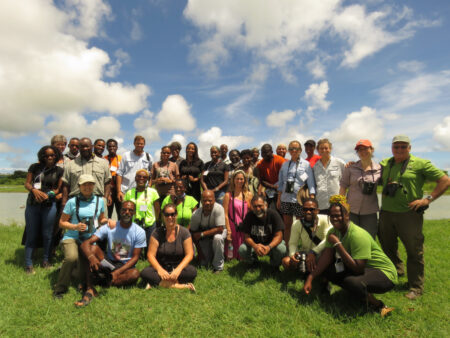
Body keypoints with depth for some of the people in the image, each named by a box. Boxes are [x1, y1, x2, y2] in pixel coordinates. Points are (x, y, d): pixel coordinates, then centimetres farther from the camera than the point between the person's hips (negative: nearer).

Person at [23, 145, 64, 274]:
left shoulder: (59, 170, 4)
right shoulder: (35, 167, 6)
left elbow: (58, 189, 4)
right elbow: (27, 183, 6)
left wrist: (48, 194, -13)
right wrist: (34, 190, -14)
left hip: (50, 205, 0)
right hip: (33, 204, 0)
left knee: (47, 234, 7)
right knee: (31, 234, 4)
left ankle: (46, 261, 22)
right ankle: (28, 264, 13)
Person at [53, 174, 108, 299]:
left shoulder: (99, 201, 5)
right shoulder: (72, 202, -5)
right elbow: (62, 223, 1)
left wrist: (106, 221, -6)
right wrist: (75, 227, -17)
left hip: (90, 239, 3)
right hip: (72, 237, -3)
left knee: (85, 275, -3)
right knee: (72, 257, -35)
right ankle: (59, 290, -11)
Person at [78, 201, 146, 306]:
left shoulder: (139, 232, -10)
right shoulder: (109, 227, -7)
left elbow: (135, 257, -11)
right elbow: (85, 243, -16)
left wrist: (117, 272, -25)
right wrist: (91, 257, -38)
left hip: (126, 266, -1)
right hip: (108, 263, 2)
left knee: (135, 274, -35)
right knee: (93, 248, -23)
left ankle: (101, 280, -20)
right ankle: (90, 289, -29)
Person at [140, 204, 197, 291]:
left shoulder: (184, 232, -2)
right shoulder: (157, 233, 0)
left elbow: (189, 254, -7)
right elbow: (151, 255, -6)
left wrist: (178, 269, -24)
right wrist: (160, 269, -23)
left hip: (179, 266, -1)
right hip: (161, 266, 1)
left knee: (192, 271, -31)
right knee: (145, 273, -29)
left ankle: (157, 282, -23)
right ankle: (181, 285, -30)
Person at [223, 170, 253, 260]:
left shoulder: (249, 195, 6)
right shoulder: (228, 195, -2)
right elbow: (225, 214, -7)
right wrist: (228, 231, -13)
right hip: (233, 227, -2)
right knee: (230, 256, 5)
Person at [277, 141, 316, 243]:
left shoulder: (306, 164, 1)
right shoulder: (285, 164, 12)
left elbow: (311, 183, -3)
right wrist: (278, 199, 10)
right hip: (285, 199, 4)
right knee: (287, 225, 11)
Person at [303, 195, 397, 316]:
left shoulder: (358, 235, -28)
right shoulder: (334, 232, -4)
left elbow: (358, 269, -33)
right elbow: (326, 257, -8)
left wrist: (337, 244, -33)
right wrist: (310, 278, -17)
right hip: (362, 270, 8)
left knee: (352, 281, -36)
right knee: (326, 268, -6)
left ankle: (378, 306, -6)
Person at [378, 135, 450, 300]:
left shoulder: (421, 164, -2)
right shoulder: (385, 163, 10)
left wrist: (428, 199, -10)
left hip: (409, 214, -4)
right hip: (386, 213, 5)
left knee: (414, 251, 2)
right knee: (387, 246, 18)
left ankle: (416, 287, 17)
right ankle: (397, 271, 44)